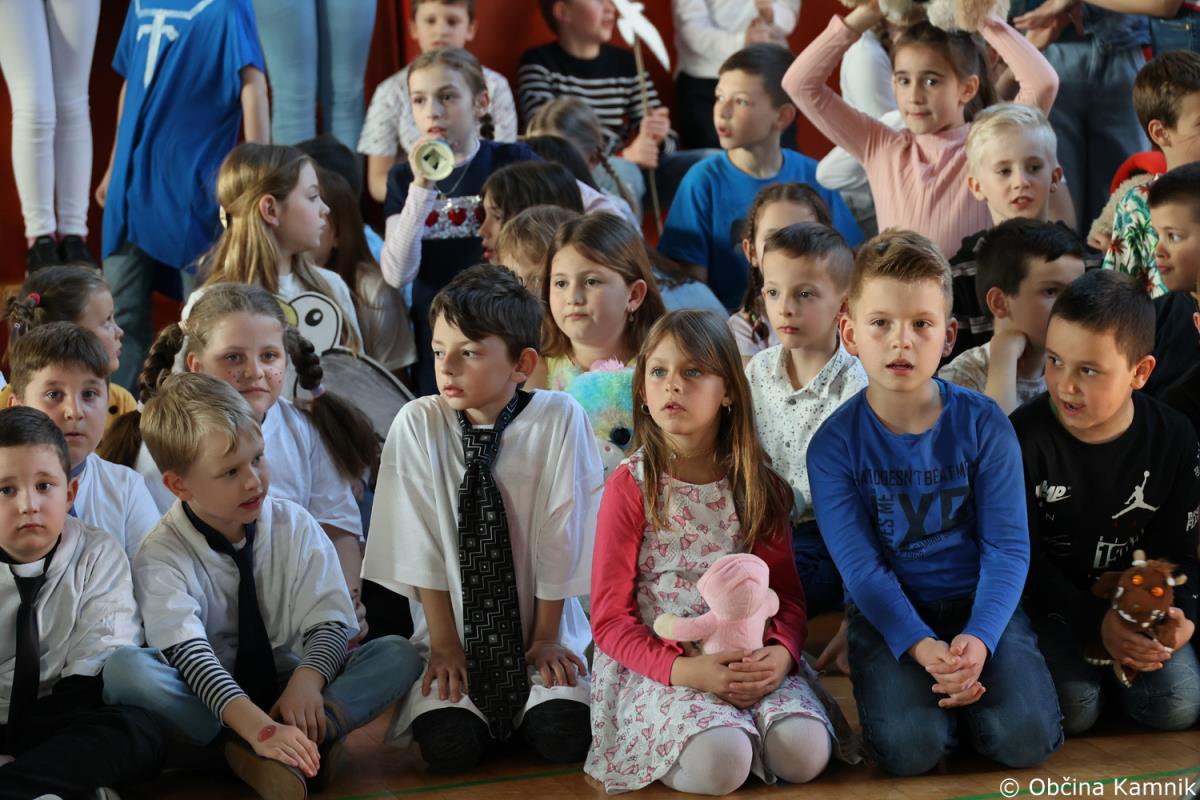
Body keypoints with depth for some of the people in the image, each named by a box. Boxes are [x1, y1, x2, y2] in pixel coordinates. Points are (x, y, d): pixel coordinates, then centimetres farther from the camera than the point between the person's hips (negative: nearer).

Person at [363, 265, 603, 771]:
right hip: (454, 639, 0)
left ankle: (531, 707, 12)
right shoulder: (418, 425, -8)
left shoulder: (560, 420, -11)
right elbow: (422, 548, -6)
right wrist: (444, 643, -8)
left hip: (537, 639, 0)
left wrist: (547, 639, -5)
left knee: (565, 739, -21)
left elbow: (559, 539, -7)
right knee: (448, 746, -21)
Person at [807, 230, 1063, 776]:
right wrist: (919, 645, -26)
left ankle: (960, 685, 9)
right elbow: (860, 565, -12)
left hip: (979, 604, 1)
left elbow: (1007, 547, -8)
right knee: (909, 749, -26)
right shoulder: (835, 444, -8)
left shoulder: (983, 425, -6)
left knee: (1024, 740, -21)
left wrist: (978, 638, -25)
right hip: (888, 612, -1)